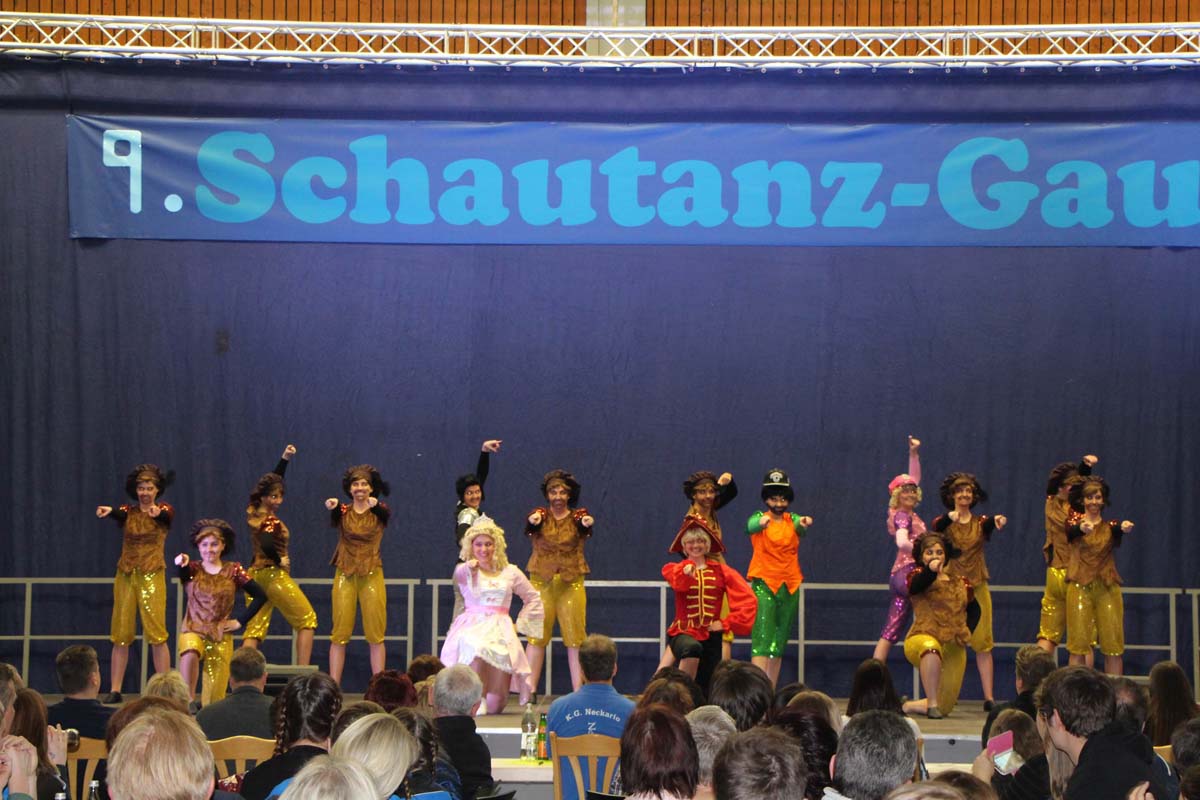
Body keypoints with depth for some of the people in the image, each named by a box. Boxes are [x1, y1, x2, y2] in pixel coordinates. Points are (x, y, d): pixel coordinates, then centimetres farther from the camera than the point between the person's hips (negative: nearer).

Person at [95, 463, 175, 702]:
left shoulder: (164, 511, 3)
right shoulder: (128, 511, 8)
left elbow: (166, 515, -21)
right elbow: (119, 514, -15)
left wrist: (157, 512, -47)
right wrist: (109, 511, -41)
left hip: (152, 576, -3)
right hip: (126, 575, 3)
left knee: (156, 634, -10)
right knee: (120, 635, 2)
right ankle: (114, 691, 5)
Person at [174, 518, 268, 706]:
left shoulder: (233, 571, 3)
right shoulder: (193, 569, 2)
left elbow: (260, 596, 7)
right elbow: (183, 574, -23)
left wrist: (240, 620, 1)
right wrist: (181, 565, -46)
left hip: (221, 636, 1)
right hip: (193, 631, -1)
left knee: (214, 696, -4)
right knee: (189, 655, -36)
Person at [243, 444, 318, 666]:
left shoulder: (254, 512, 7)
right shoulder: (270, 521, -17)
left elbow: (273, 481, 20)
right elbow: (267, 545, -37)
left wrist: (285, 459, 21)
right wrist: (280, 560, -19)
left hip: (256, 573, 8)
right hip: (274, 575, -8)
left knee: (254, 629, 3)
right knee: (307, 621, 7)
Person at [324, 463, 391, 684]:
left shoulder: (379, 512, 3)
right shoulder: (343, 512, 4)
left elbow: (387, 514, -21)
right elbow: (333, 521, -20)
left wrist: (375, 505, -45)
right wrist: (332, 508, -44)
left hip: (372, 575, 0)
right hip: (345, 575, 0)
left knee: (375, 635, 0)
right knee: (340, 634, -1)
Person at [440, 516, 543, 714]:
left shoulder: (510, 573, 14)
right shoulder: (467, 571, 6)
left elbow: (533, 598, 23)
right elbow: (458, 576, -20)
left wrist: (519, 624, 11)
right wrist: (469, 567, -44)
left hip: (500, 631, 1)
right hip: (471, 629, -1)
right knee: (475, 649, -41)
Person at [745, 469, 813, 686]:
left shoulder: (792, 520, 6)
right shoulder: (759, 518, -1)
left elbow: (801, 526, -17)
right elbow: (751, 525, -25)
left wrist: (804, 524, -42)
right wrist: (762, 522, -50)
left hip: (790, 585, 4)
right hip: (764, 583, -4)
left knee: (779, 642, 8)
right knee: (762, 637, -15)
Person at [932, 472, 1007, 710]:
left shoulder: (980, 523, 7)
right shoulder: (944, 523, 2)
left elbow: (991, 526, -17)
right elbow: (937, 528, -23)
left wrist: (998, 521, -42)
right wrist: (949, 517, -46)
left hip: (977, 588, 2)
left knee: (983, 643, -1)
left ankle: (989, 697, -3)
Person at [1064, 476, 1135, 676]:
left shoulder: (1109, 526, 7)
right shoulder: (1074, 522, 4)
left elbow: (1119, 531, -17)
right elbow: (1071, 531, -20)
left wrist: (1125, 528, -40)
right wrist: (1082, 528, -43)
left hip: (1108, 588, 2)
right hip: (1080, 586, -2)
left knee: (1113, 644, -1)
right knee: (1078, 643, -3)